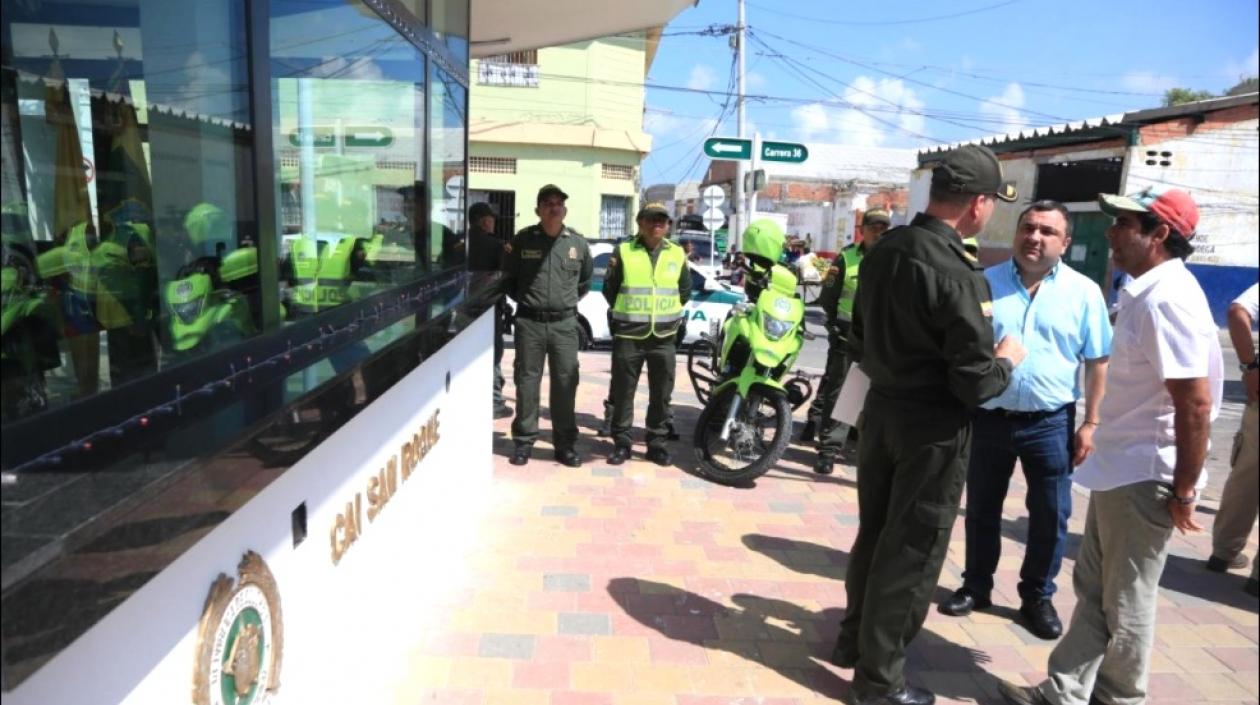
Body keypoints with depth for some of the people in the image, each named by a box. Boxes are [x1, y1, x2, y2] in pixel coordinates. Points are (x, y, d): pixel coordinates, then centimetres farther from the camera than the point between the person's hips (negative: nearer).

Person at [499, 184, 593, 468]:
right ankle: (524, 441, 16)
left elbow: (585, 280, 18)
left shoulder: (578, 243, 4)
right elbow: (507, 279, 11)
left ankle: (565, 443, 15)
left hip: (565, 324, 1)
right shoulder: (522, 240, -1)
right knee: (526, 383, 5)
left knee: (565, 384, 5)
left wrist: (568, 301, 12)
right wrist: (525, 300, 7)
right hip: (529, 322, -1)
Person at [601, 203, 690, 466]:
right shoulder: (624, 251, 0)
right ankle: (621, 443, 14)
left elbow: (685, 289, 17)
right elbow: (610, 289, 6)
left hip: (664, 336, 2)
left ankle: (657, 443, 18)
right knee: (623, 391, 4)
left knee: (661, 393, 7)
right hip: (628, 335, -2)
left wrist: (668, 313, 10)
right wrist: (626, 313, 6)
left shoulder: (677, 254, 7)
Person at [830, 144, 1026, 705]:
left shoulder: (883, 250, 1)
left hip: (881, 410, 8)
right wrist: (1007, 361, -1)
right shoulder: (958, 275, -24)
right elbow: (976, 385, -20)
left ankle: (854, 638, 37)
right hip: (933, 428, -7)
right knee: (911, 552, 6)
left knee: (873, 533, 20)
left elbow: (860, 342, 10)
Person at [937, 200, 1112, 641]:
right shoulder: (985, 282, 0)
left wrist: (1090, 424, -3)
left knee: (1050, 516, 8)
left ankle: (1037, 597, 26)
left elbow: (1098, 363, 1)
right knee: (981, 510, 13)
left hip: (1050, 422, -1)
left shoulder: (1084, 292, -1)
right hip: (988, 417, 1)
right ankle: (975, 586, 29)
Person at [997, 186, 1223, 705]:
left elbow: (1196, 404, -24)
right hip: (1117, 471, 9)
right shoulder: (1146, 292, 9)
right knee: (1093, 589, 16)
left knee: (1126, 602, 8)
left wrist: (1184, 491, -19)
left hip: (1144, 480, -9)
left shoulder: (1168, 298, -21)